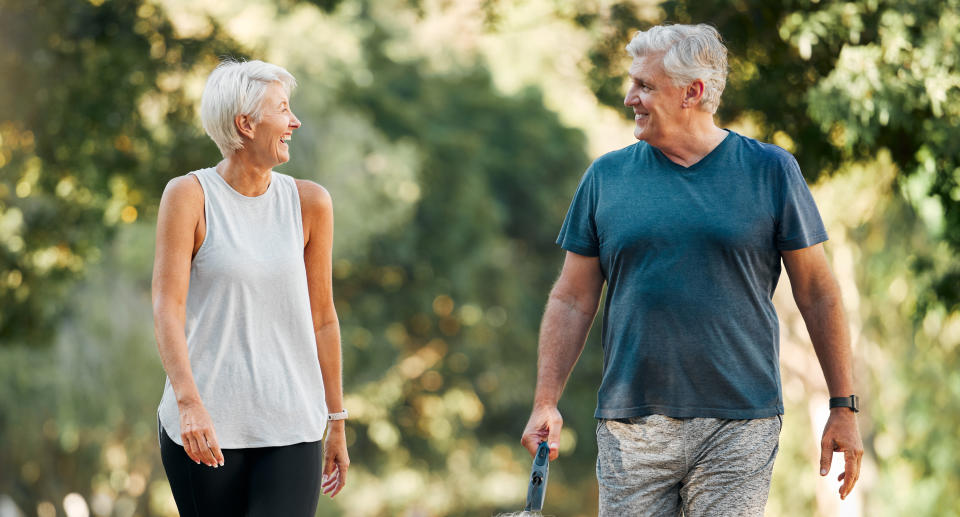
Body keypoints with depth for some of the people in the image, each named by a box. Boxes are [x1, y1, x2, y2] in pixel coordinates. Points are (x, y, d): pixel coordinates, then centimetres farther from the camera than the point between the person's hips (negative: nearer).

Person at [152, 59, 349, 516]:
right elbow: (167, 306, -10)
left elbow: (322, 318, 11)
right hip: (203, 428, -2)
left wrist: (337, 424, 13)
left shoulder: (309, 203, 6)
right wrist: (189, 403, -23)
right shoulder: (189, 196, -2)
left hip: (292, 428, 2)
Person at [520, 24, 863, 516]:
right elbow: (572, 300, 9)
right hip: (630, 428, 2)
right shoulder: (606, 177, 8)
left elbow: (818, 294, 4)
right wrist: (545, 403, -1)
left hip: (738, 426, -2)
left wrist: (844, 407, 1)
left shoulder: (770, 171, 3)